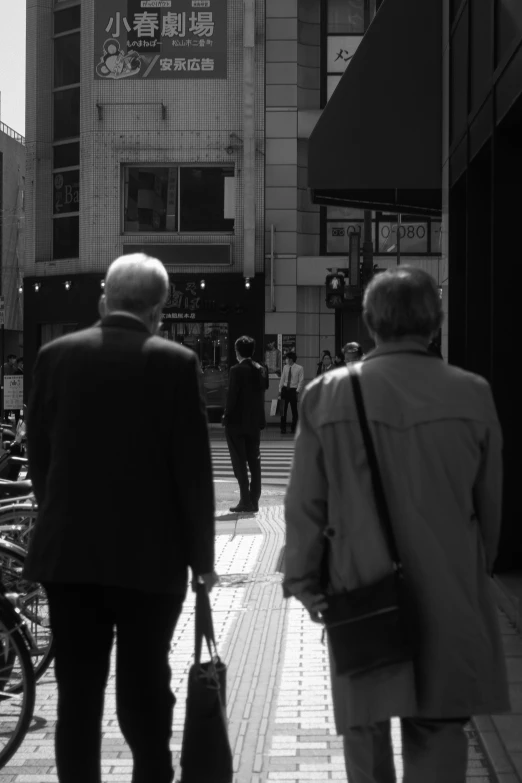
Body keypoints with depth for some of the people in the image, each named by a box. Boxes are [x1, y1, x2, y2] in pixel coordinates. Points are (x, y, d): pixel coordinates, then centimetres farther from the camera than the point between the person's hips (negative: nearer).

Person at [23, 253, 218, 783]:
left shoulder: (56, 355, 1)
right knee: (145, 691, 7)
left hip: (66, 553, 3)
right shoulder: (174, 362, -8)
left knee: (77, 695, 8)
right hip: (149, 556, -2)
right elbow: (192, 467, -7)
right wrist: (201, 556, 2)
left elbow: (39, 456, 6)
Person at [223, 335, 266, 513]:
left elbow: (232, 396, -15)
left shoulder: (237, 370, -14)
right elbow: (261, 396, 8)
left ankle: (245, 500, -5)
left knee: (240, 462, -1)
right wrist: (259, 420, 13)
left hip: (237, 423, -6)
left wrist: (227, 417, -6)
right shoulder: (261, 370, 5)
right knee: (254, 461, 9)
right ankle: (254, 500, 10)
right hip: (255, 422, 6)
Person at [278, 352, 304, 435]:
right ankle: (283, 429, 7)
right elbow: (282, 379, 10)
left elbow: (301, 381, -6)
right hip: (285, 389, 3)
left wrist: (297, 392, -12)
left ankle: (294, 428, 19)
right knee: (283, 410, 0)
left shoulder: (299, 368, -6)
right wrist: (280, 391, 6)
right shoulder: (285, 367, 7)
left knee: (294, 410, 5)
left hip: (293, 390, -3)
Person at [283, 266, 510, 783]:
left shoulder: (326, 396, -7)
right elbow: (490, 504, 2)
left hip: (360, 596, 0)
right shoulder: (472, 395, -6)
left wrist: (304, 582, 8)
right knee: (439, 732, 6)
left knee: (365, 726, 16)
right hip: (450, 601, 0)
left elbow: (305, 504, -3)